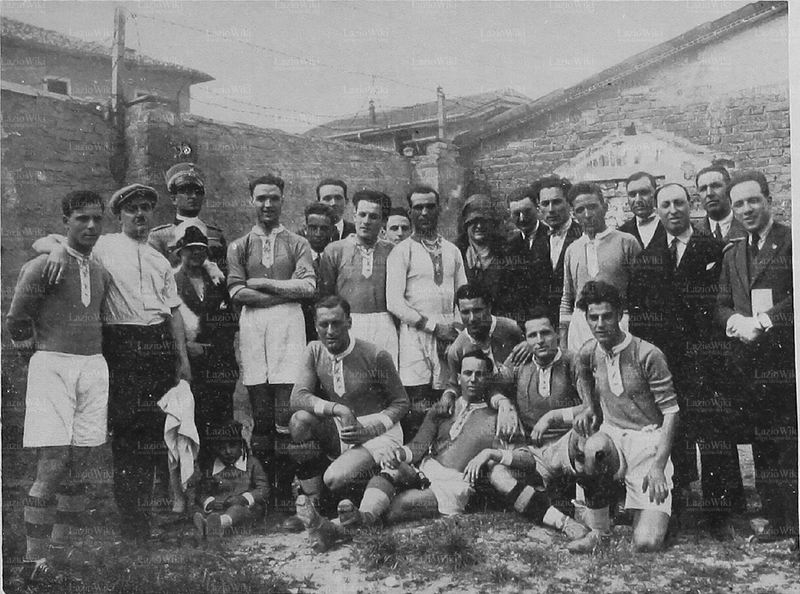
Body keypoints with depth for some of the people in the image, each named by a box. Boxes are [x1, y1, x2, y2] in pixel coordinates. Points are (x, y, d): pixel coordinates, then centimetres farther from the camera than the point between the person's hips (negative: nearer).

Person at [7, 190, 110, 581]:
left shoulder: (102, 273, 14)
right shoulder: (42, 267, -6)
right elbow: (16, 324, 0)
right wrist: (41, 346, 10)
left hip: (94, 366, 6)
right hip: (52, 366, -6)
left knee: (81, 466, 6)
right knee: (52, 466, -10)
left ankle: (60, 549, 18)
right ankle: (35, 559, 0)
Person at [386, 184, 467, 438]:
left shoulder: (452, 251, 17)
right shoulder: (402, 251, 2)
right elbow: (394, 302, -7)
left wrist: (456, 329, -1)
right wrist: (433, 326, -10)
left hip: (448, 335, 4)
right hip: (415, 334, -4)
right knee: (418, 409, -10)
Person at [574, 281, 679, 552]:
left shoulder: (647, 354, -13)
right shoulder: (588, 353, 3)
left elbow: (671, 412, -10)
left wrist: (659, 466, -17)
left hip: (648, 440, -4)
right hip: (612, 435, 4)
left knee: (646, 543, -19)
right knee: (588, 452, -38)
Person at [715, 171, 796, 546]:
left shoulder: (790, 241, -1)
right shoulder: (733, 254, 19)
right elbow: (722, 306, 16)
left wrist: (764, 320, -15)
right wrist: (738, 321, -4)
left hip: (785, 356, -6)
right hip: (748, 360, 6)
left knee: (789, 443, -5)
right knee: (762, 445, 9)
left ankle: (793, 521, 4)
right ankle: (775, 519, 17)